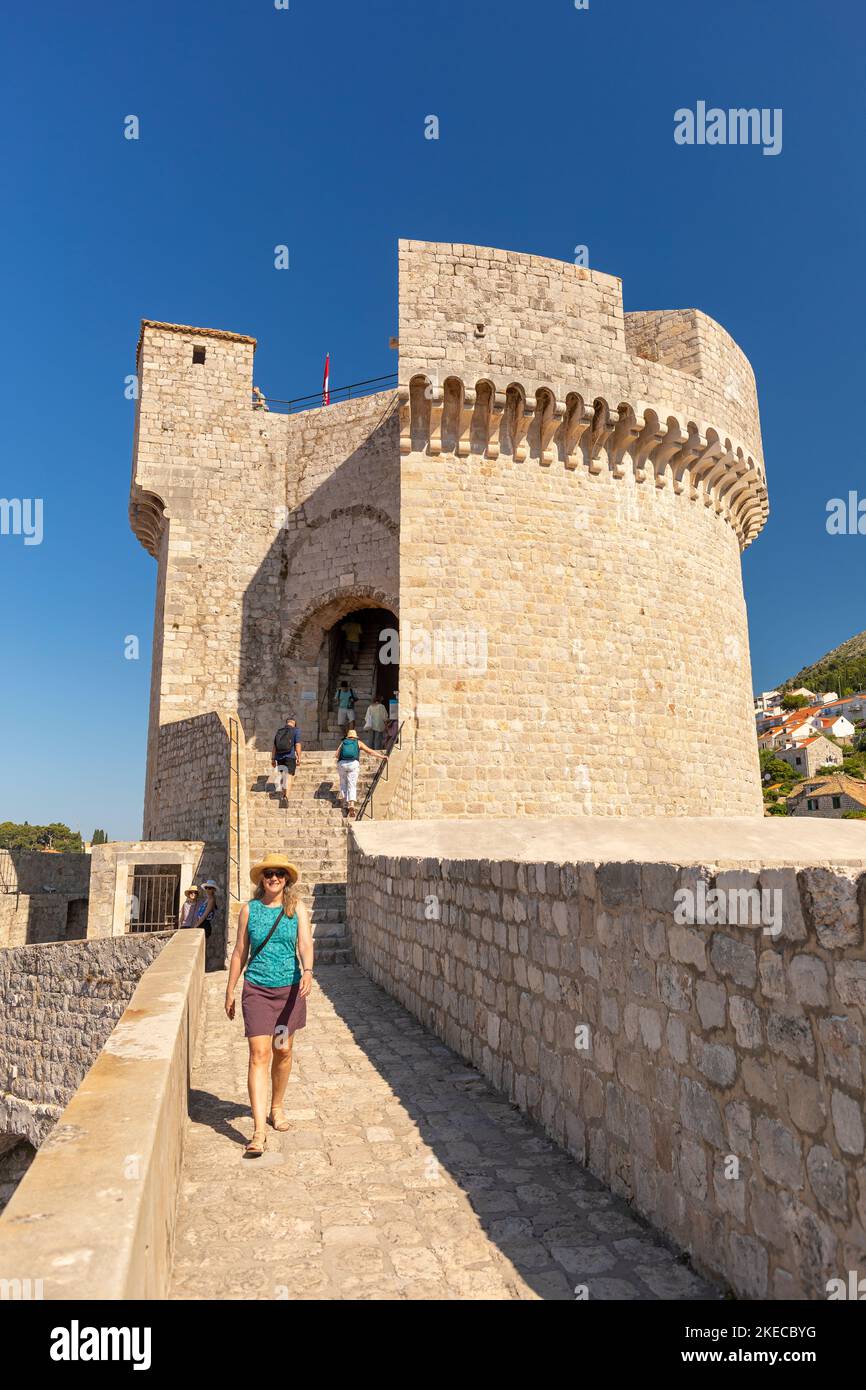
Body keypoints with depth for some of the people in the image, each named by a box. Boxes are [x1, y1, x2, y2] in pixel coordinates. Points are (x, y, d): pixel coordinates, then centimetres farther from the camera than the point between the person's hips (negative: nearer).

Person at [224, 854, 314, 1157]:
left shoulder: (297, 908, -2)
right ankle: (259, 1132, -6)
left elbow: (305, 943, -14)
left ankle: (277, 1107, 37)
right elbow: (240, 951, 7)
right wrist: (230, 990, 9)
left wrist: (308, 971, -33)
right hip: (256, 988, -1)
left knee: (283, 1052, 14)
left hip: (290, 988, 1)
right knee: (259, 1055, -8)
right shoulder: (249, 909, 1)